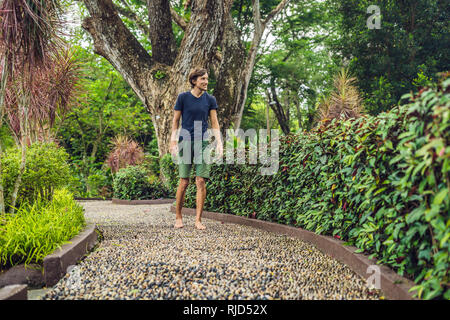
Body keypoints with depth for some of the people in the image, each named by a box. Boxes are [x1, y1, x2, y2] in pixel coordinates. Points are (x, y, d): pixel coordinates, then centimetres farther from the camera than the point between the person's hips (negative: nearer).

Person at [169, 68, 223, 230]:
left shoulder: (210, 99, 7)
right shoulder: (183, 97, 1)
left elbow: (214, 123, 7)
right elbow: (175, 121, 5)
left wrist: (219, 143, -4)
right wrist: (173, 142, -3)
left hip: (203, 143, 2)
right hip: (186, 143, -1)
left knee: (201, 181, -4)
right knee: (184, 182, 0)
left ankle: (198, 220, 3)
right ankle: (178, 217, 16)